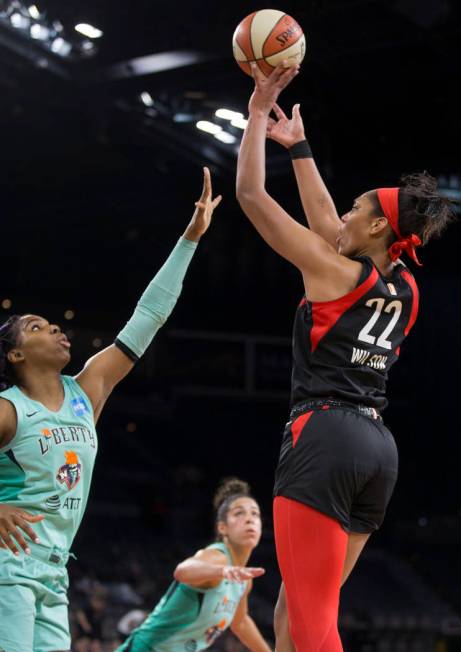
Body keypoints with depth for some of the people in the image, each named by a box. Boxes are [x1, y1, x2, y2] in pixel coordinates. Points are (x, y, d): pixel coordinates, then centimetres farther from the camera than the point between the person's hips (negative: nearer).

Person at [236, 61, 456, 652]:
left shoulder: (334, 271, -3)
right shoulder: (405, 289, 16)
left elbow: (250, 194, -1)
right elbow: (326, 224, 31)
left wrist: (259, 110, 8)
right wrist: (298, 145, 37)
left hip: (325, 438, -8)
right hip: (378, 446, 8)